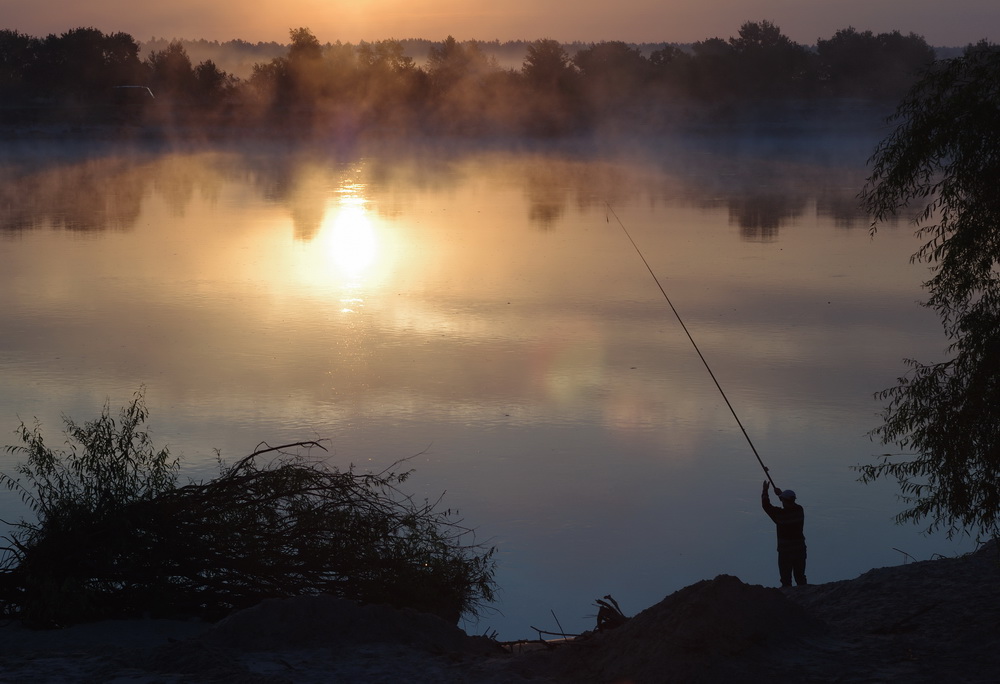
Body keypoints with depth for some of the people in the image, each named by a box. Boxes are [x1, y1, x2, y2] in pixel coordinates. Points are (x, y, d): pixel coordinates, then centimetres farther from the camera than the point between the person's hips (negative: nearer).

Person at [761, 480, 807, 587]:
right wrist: (780, 493, 27)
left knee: (786, 579, 2)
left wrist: (765, 491, 10)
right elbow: (792, 505, 20)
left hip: (785, 551, -5)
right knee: (800, 577, 15)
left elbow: (766, 505, -3)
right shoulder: (799, 510, -3)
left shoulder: (780, 514, -17)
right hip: (800, 549, 5)